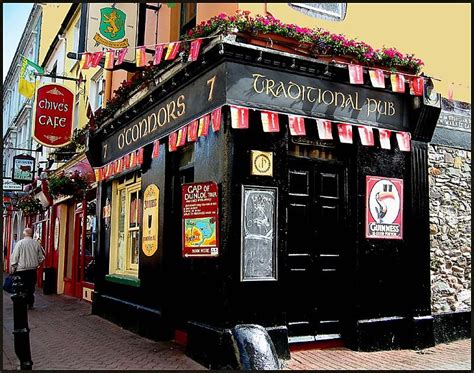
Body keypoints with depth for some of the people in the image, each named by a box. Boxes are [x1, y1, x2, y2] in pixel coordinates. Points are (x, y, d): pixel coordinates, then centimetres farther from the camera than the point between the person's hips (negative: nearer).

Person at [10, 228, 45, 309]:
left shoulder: (20, 243, -10)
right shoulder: (36, 243, -2)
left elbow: (14, 257, -8)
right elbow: (41, 257, 4)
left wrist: (12, 268, 1)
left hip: (21, 269, -3)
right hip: (33, 269, 3)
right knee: (31, 287, 11)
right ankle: (30, 304, 15)